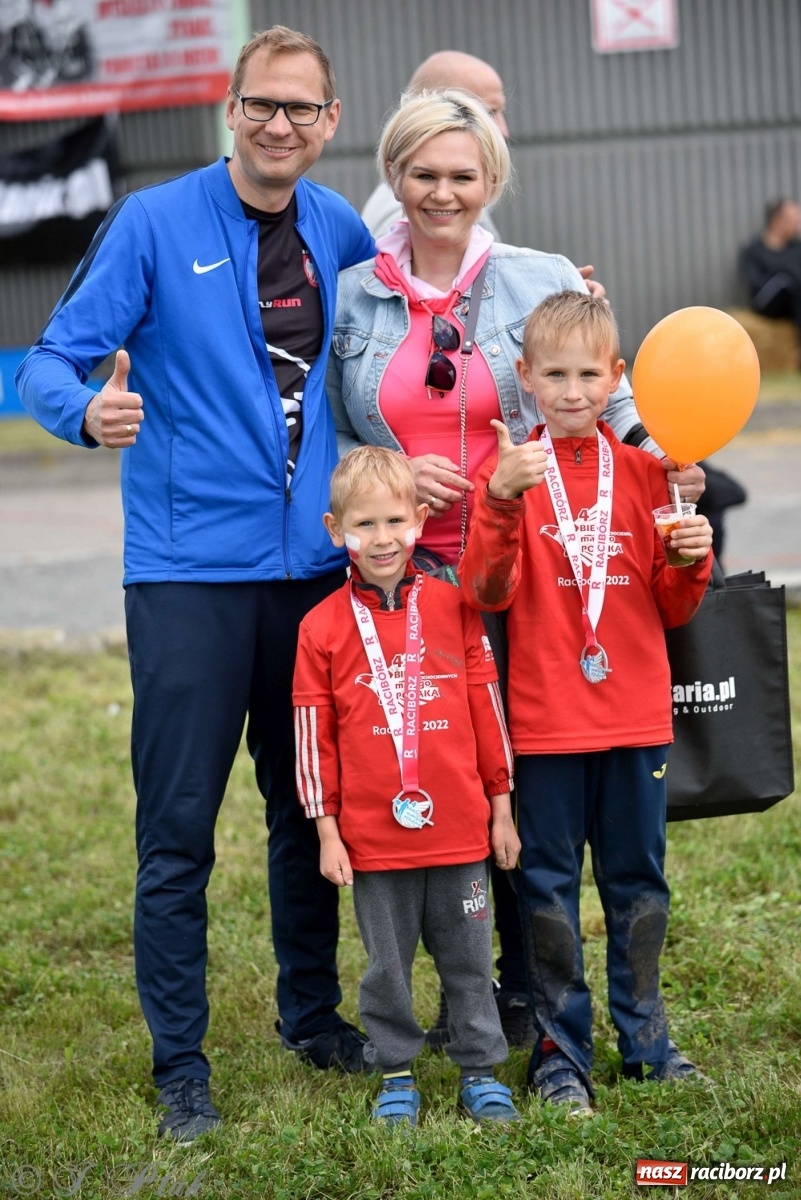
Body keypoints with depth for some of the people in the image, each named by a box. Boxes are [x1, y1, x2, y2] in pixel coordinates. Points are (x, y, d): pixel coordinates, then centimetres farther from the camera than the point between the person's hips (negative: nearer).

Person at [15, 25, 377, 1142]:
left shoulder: (343, 233, 7)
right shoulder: (155, 223, -6)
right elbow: (53, 358, -8)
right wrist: (89, 411, -28)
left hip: (316, 561, 4)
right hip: (191, 566, -4)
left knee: (311, 807, 14)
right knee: (179, 826, -1)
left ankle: (313, 1015, 31)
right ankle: (179, 1062, 11)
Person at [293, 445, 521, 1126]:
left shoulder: (454, 607, 0)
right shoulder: (323, 628, -2)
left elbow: (488, 709, 5)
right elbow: (314, 735, 0)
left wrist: (501, 808, 7)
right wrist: (326, 830, -1)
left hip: (460, 830, 1)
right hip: (373, 835, -1)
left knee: (469, 958, 11)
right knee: (387, 963, 10)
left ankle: (481, 1070, 24)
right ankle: (396, 1076, 25)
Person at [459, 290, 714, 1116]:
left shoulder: (642, 472, 6)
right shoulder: (507, 469, -3)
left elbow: (671, 610, 9)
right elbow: (485, 593, -15)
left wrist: (691, 560, -12)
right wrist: (501, 501, -28)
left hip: (636, 715, 3)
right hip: (544, 720, -3)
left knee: (638, 879, 12)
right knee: (549, 884, 4)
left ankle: (645, 1039, 25)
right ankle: (559, 1053, 15)